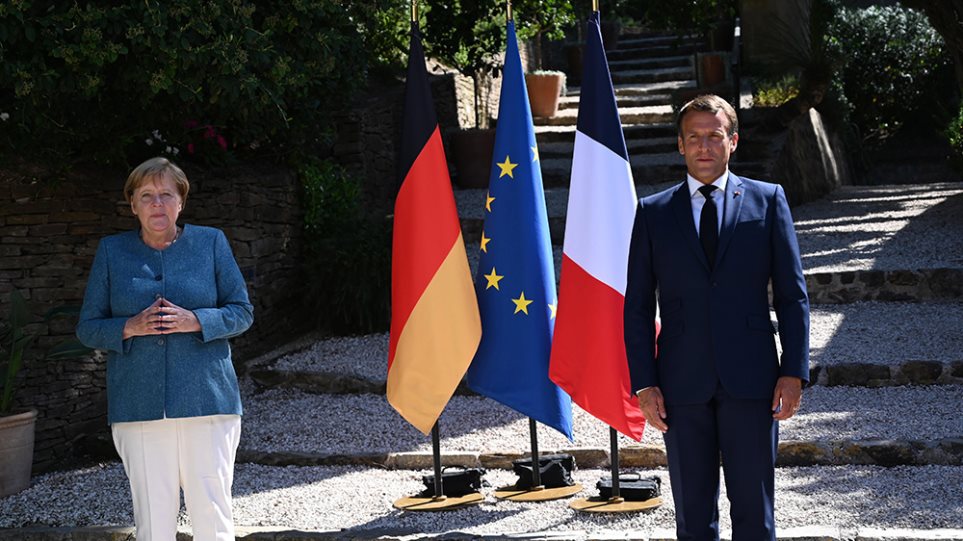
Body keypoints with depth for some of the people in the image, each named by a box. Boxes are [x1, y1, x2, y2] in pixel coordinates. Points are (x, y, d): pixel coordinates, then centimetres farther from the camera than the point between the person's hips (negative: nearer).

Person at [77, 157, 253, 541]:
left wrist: (195, 321, -12)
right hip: (138, 405, 1)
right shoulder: (111, 251, 9)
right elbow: (88, 328, 9)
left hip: (206, 399, 0)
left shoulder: (211, 242, 7)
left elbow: (242, 312, 6)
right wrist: (131, 327, -11)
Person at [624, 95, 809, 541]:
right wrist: (643, 384, -2)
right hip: (682, 385, 1)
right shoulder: (653, 212, 8)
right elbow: (637, 307, 6)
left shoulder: (767, 200, 7)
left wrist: (794, 372, -3)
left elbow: (793, 295, 5)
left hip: (751, 380, -1)